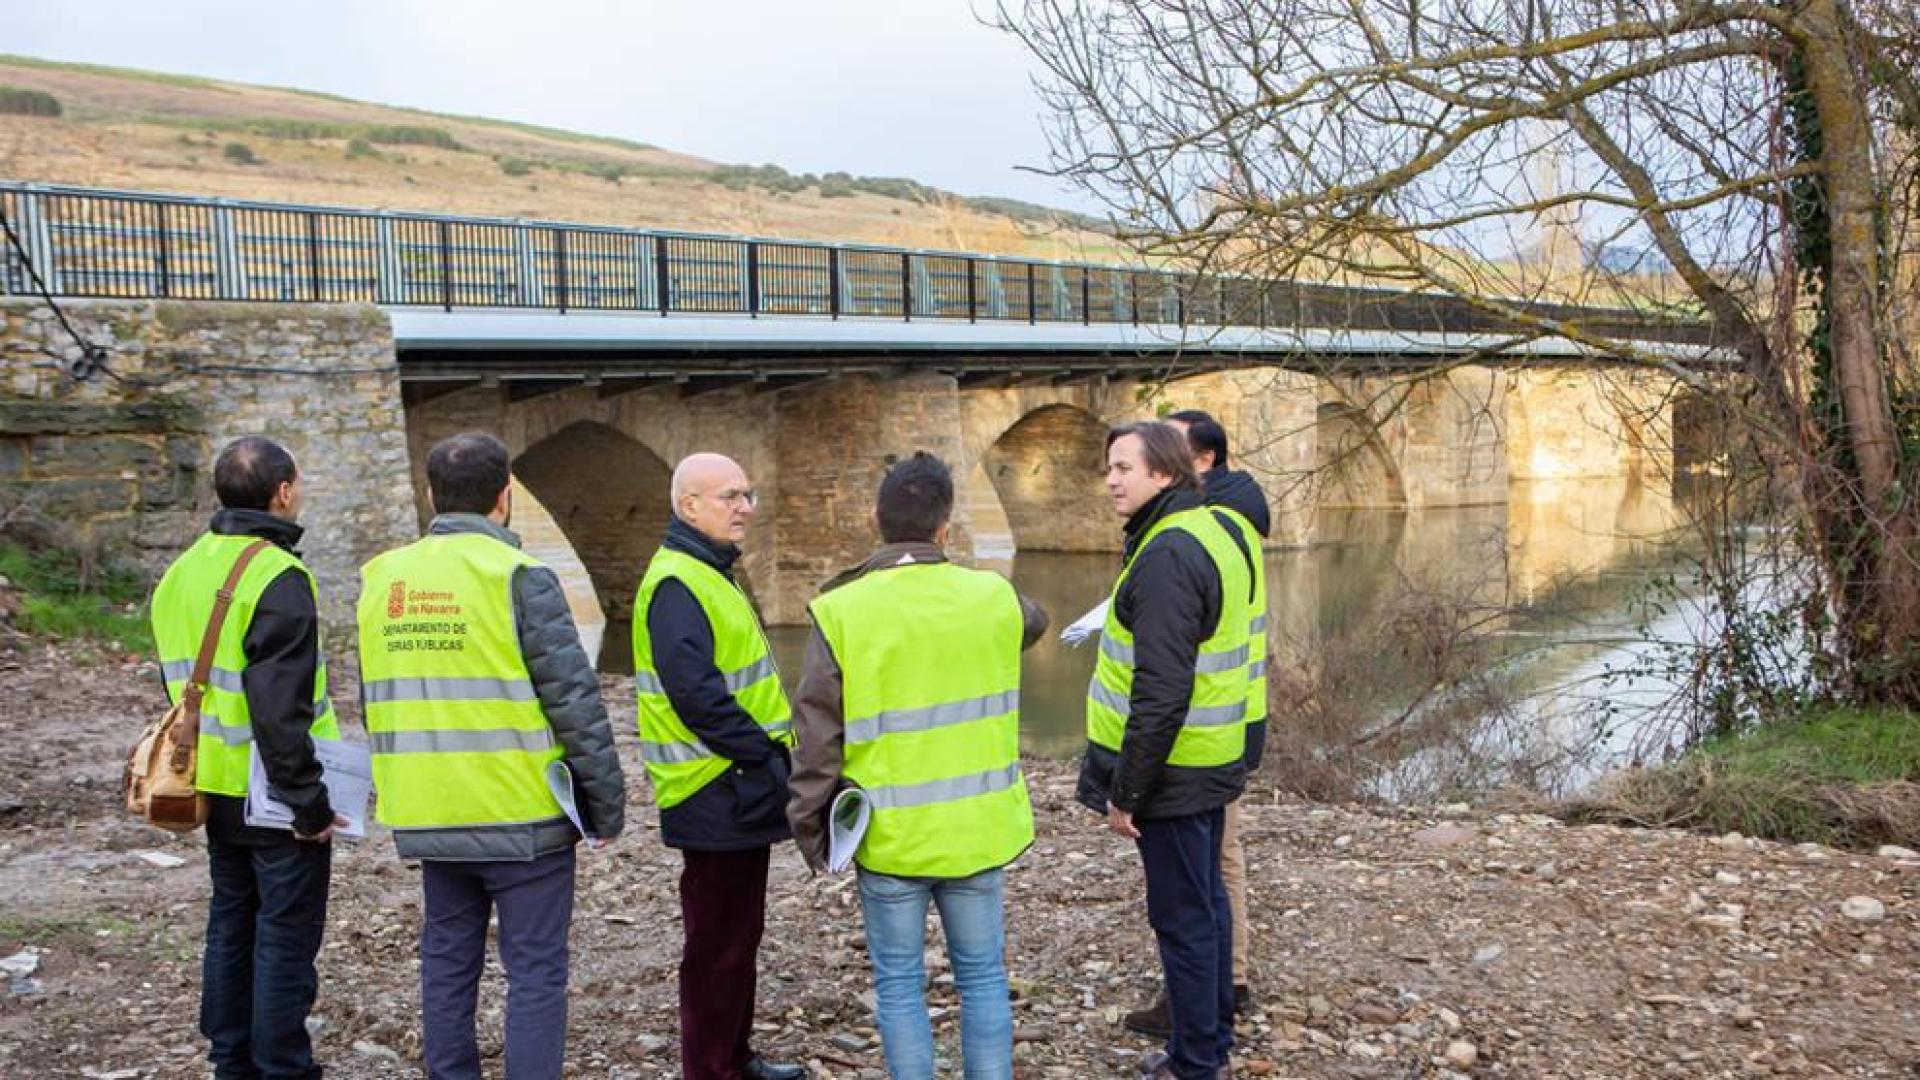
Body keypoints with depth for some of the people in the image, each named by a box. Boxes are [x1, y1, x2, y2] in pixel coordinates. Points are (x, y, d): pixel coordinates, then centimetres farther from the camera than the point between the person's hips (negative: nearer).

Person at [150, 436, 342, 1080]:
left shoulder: (184, 571, 8)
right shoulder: (278, 578, -20)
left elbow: (179, 684, 16)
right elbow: (280, 708, -24)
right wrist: (309, 803, -18)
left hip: (217, 787, 9)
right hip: (273, 796, -8)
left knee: (231, 926, 18)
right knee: (285, 938, 2)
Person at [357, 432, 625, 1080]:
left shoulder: (382, 579, 6)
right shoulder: (518, 577, -13)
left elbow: (377, 701, 13)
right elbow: (574, 699, -14)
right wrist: (607, 805, -5)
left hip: (428, 818, 6)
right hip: (522, 815, -5)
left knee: (447, 964, 16)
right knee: (535, 971, 3)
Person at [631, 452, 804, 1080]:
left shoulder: (711, 574, 16)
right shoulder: (676, 585, -18)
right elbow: (697, 695, -26)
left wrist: (770, 757, 13)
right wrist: (767, 756, -19)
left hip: (737, 794, 10)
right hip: (715, 796, -10)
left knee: (739, 935, 20)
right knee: (718, 944, 0)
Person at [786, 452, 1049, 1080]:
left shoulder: (841, 611, -14)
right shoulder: (993, 598, -5)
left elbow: (819, 736, -12)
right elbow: (1033, 622, 21)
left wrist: (810, 829, 1)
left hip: (890, 837, -2)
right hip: (976, 829, 2)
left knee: (899, 985, 12)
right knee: (982, 975, 16)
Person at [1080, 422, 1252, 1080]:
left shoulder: (1167, 554, -22)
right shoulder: (1209, 533, 11)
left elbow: (1161, 690, -26)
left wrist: (1125, 791, -19)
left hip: (1172, 771, -10)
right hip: (1209, 762, 10)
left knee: (1182, 919, 1)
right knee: (1207, 904, 19)